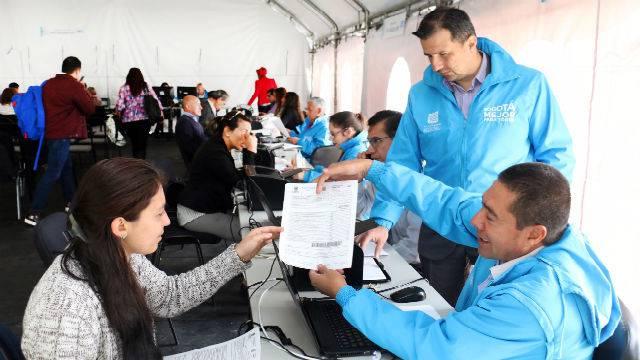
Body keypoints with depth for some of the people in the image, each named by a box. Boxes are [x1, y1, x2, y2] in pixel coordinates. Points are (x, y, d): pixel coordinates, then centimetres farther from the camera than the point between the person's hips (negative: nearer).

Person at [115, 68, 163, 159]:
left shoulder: (124, 88, -2)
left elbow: (119, 105, -8)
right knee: (142, 145, 6)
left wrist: (118, 114, 11)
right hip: (144, 120, 0)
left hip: (129, 121, 0)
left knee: (134, 144, 16)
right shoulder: (146, 87, 2)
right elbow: (156, 100, 0)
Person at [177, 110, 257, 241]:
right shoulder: (214, 152, -22)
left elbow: (243, 176, 9)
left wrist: (249, 152, -3)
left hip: (209, 207, 10)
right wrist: (251, 151, -20)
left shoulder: (220, 147, 8)